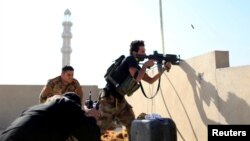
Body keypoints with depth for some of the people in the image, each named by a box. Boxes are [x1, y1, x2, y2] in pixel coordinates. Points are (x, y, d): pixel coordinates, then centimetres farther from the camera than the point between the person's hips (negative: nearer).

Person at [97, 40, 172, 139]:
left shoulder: (136, 66, 13)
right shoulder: (130, 59, -12)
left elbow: (150, 80, 15)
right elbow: (137, 78, -26)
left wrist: (164, 69, 9)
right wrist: (145, 65, -12)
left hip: (120, 100, 9)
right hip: (109, 99, -9)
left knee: (132, 125, 9)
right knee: (99, 129, -3)